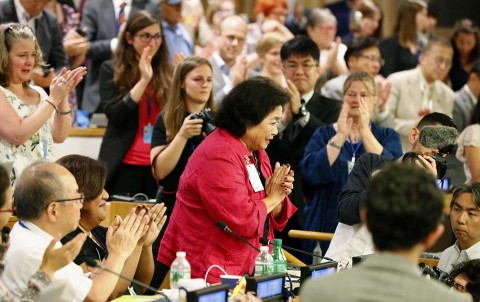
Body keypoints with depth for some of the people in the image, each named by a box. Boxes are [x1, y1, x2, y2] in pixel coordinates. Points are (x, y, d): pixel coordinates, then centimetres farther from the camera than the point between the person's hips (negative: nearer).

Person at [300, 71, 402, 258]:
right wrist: (340, 135, -11)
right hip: (326, 228, 0)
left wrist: (364, 131, -13)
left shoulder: (388, 136, 10)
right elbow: (310, 173, -8)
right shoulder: (323, 135, 10)